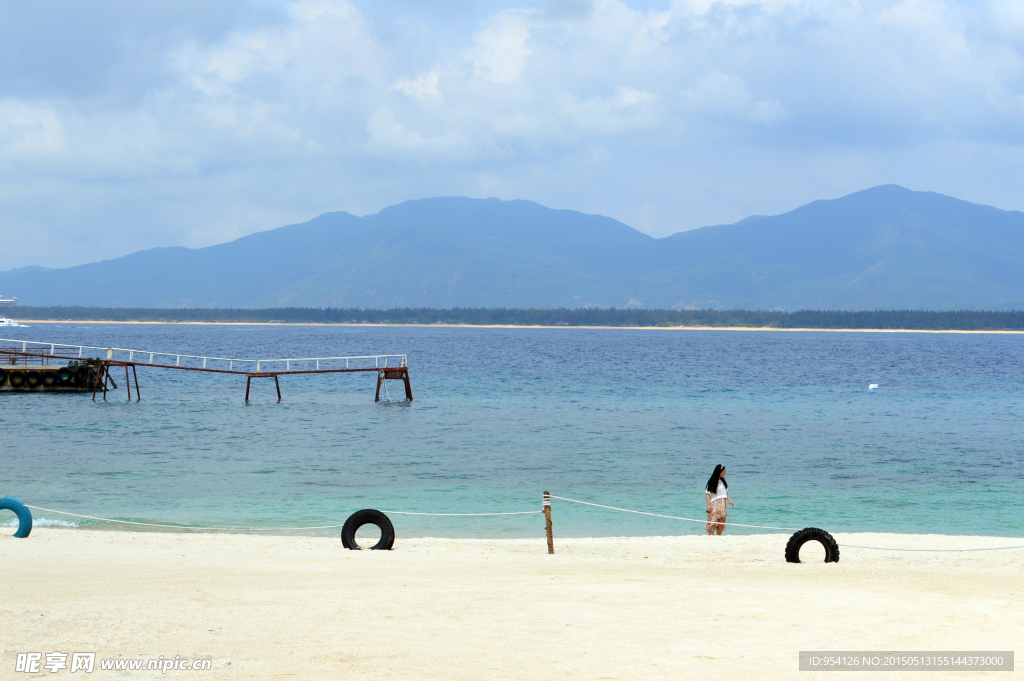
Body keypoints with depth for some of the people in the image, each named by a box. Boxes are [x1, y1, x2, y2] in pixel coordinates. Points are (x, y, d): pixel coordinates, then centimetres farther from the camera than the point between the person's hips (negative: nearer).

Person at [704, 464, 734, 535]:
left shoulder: (723, 482, 11)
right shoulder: (712, 483, -8)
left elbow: (726, 492, 19)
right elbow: (708, 494, -9)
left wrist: (729, 500, 2)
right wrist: (708, 505, -17)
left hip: (722, 505, 6)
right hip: (714, 504, -6)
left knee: (721, 523, 3)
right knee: (713, 523, -9)